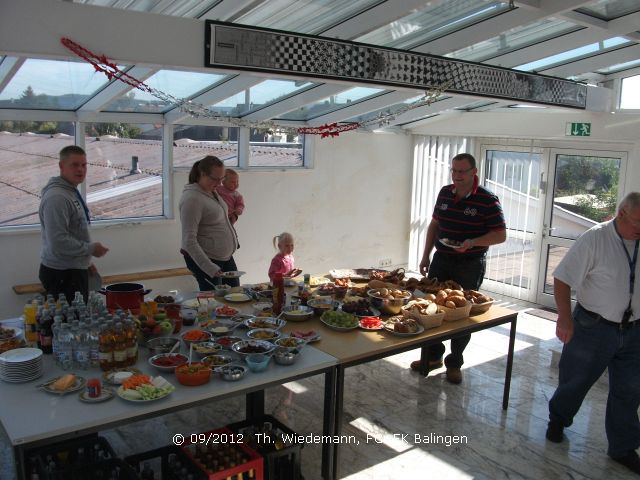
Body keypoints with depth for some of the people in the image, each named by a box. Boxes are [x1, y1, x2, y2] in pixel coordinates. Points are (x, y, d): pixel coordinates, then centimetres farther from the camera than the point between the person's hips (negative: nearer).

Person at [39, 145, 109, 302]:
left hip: (74, 270, 10)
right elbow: (58, 242, -25)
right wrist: (92, 248, -14)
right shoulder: (56, 197, -19)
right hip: (62, 274, -10)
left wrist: (86, 262, 22)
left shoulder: (72, 192, 14)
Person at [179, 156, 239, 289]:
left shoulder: (211, 192, 7)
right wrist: (210, 268, -30)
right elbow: (189, 241, -26)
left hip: (225, 256, 9)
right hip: (205, 259, -9)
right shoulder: (192, 198, -21)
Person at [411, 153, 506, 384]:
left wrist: (473, 242, -27)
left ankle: (454, 363, 22)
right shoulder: (445, 193, 3)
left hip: (470, 265, -5)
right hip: (441, 260, 5)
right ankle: (434, 355, 27)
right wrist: (426, 256, 9)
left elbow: (500, 235, -11)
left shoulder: (487, 200, -13)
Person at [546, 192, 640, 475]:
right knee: (576, 380, 12)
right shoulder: (596, 239, -17)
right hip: (594, 327, -4)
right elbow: (562, 279, -15)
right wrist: (565, 318, -21)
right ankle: (558, 418, 40)